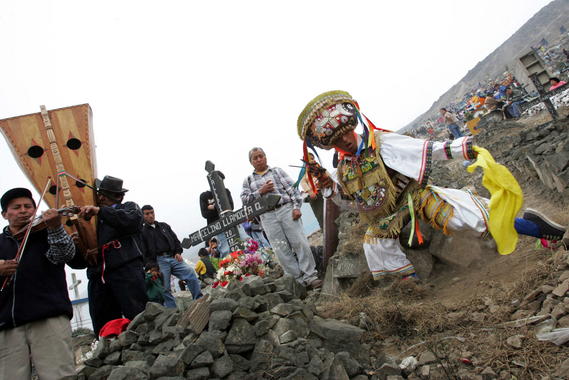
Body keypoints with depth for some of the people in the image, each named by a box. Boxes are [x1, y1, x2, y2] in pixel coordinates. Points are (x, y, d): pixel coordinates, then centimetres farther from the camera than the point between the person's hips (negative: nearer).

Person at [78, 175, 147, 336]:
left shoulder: (129, 207, 15)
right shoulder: (92, 219, 29)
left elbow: (132, 220, -10)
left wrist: (99, 211, -15)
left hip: (126, 270, -5)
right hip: (97, 275, 5)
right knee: (103, 329, 5)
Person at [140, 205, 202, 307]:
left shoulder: (164, 226, 22)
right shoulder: (142, 231, 9)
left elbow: (175, 240, 21)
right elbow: (144, 253, 1)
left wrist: (178, 252, 3)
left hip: (173, 258, 3)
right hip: (159, 261, -3)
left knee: (191, 275, -14)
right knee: (165, 289, -6)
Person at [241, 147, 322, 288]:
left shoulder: (277, 171, 14)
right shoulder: (248, 180, 18)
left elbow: (292, 188, 5)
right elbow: (244, 199, 8)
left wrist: (296, 207, -8)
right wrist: (260, 192, -5)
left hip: (286, 209, -1)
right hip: (267, 217, 1)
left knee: (300, 242, -7)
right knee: (282, 250, -2)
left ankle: (310, 275, 0)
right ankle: (298, 278, 6)